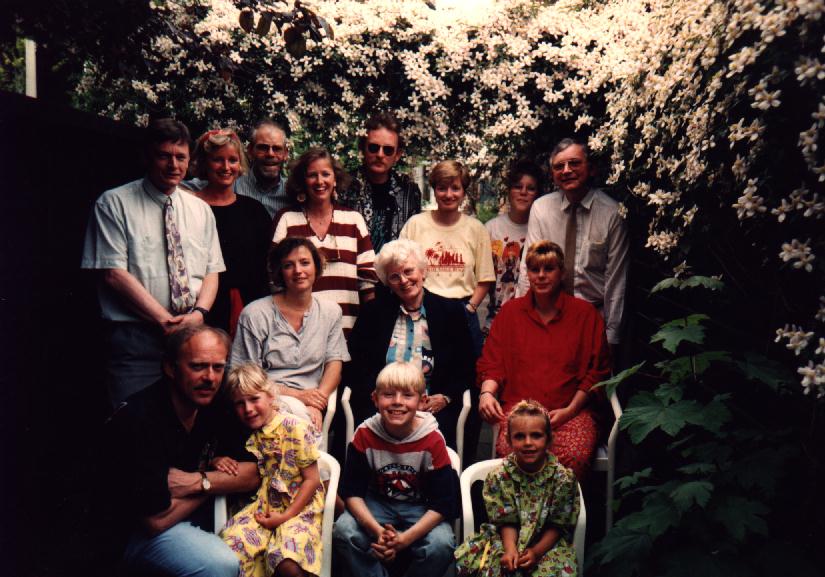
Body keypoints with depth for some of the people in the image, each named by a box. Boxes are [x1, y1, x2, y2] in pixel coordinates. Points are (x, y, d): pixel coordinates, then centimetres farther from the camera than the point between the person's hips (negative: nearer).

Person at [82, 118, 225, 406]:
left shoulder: (201, 210, 14)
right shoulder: (114, 203, 0)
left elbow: (212, 271, 11)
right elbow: (113, 273, -8)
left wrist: (199, 313, -9)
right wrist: (165, 320, -14)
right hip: (135, 339, -4)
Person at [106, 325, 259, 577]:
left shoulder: (214, 406, -2)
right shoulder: (135, 421, -24)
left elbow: (252, 475, -2)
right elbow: (156, 520, -24)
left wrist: (198, 481, -19)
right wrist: (215, 481, -10)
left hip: (202, 514, 7)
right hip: (142, 534, -6)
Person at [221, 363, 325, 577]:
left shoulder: (296, 428, -10)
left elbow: (312, 480, -8)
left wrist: (286, 516, -14)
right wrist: (219, 461, -2)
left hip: (299, 506, -4)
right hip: (262, 505, 5)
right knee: (228, 548, -22)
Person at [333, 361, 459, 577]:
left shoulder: (433, 440, -16)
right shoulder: (365, 435, -12)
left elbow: (442, 503, -14)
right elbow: (352, 491, -9)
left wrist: (404, 539, -25)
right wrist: (377, 531, -26)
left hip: (420, 509, -1)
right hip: (376, 505, 1)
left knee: (441, 545, -29)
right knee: (343, 532, -26)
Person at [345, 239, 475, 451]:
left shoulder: (451, 311, 10)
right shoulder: (373, 311, 11)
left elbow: (467, 369, 11)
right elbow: (354, 367, 8)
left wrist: (445, 397, -6)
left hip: (433, 407, 0)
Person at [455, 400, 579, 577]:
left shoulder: (563, 478, -12)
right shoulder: (498, 476, -9)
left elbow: (557, 524, -5)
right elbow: (507, 521, -4)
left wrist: (537, 551, -17)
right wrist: (510, 548, -21)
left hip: (548, 542, 0)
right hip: (510, 539, 1)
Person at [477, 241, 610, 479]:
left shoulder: (585, 313, 10)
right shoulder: (510, 312, 13)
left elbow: (597, 370, 9)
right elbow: (491, 364, 12)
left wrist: (569, 410, -3)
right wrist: (486, 393, -9)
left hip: (571, 410, 0)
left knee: (576, 456, -31)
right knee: (510, 451, -32)